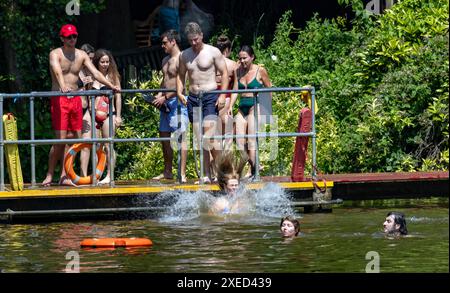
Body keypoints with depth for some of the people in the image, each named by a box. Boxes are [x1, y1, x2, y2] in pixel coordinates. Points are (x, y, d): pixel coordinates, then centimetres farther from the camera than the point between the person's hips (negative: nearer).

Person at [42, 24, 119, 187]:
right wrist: (63, 86, -47)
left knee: (76, 139, 3)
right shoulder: (56, 54, -7)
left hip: (75, 99, 6)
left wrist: (111, 85, -11)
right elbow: (57, 71, -28)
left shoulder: (81, 55, 9)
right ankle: (50, 175, -1)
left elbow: (95, 73, 3)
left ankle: (64, 176, 9)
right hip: (59, 99, -6)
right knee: (60, 139, -11)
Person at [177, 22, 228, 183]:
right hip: (193, 98, 5)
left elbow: (224, 73, -2)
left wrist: (222, 95, -11)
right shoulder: (184, 55, 11)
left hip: (210, 97, -5)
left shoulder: (213, 52, -2)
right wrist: (179, 93, 1)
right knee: (200, 139, 4)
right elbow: (181, 75, 19)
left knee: (209, 135, -17)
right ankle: (207, 174, 7)